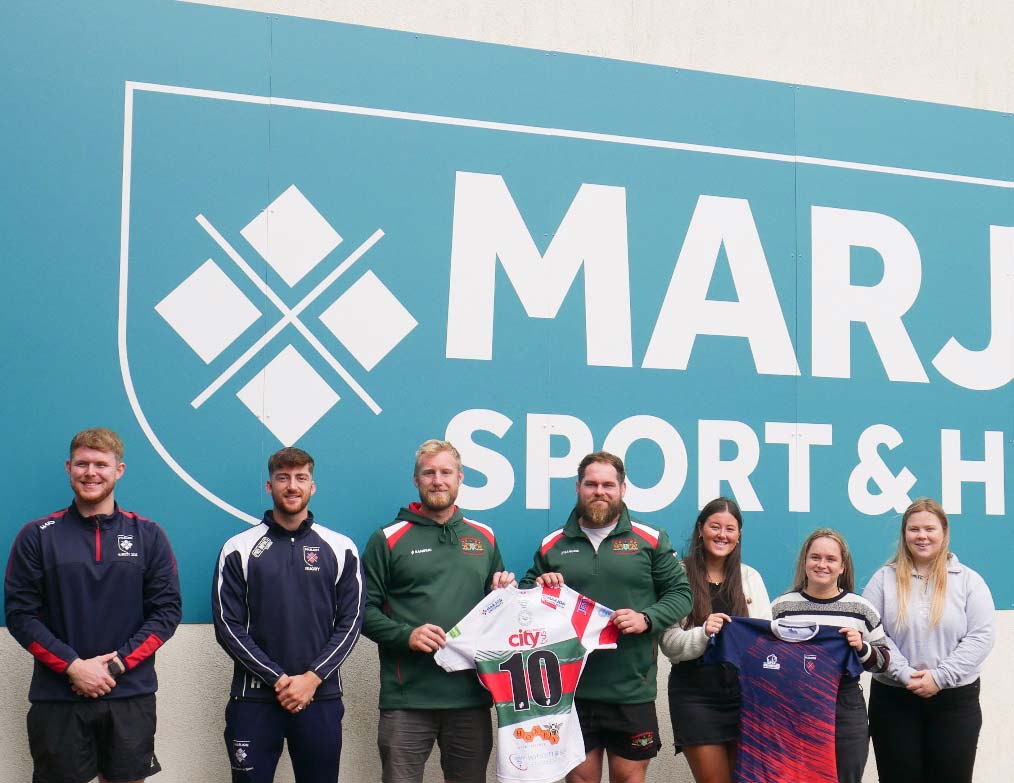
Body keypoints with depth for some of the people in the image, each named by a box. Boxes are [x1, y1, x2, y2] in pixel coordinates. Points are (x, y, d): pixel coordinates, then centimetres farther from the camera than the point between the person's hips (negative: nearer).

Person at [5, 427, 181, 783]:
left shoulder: (148, 535, 5)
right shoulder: (37, 536, 3)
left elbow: (167, 611, 1)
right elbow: (20, 614, -1)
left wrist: (116, 664, -11)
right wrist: (72, 666, -13)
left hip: (131, 696, 1)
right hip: (57, 697, -1)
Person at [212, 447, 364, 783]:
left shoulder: (341, 549, 6)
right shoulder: (238, 549, 3)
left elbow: (350, 623, 4)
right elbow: (228, 626, -1)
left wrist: (312, 678, -9)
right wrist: (278, 679, -10)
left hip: (321, 698, 1)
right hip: (254, 697, -1)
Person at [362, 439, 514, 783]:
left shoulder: (484, 537, 14)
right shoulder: (389, 539, 3)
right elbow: (365, 609, -1)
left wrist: (506, 591, 1)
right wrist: (406, 635, -17)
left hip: (472, 693, 3)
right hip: (407, 696, -3)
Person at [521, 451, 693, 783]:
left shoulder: (651, 540, 4)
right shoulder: (552, 545, 10)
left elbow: (680, 593, 5)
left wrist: (647, 619, -13)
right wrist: (538, 588, -6)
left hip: (631, 690, -1)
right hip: (570, 688, 1)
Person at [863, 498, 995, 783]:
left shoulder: (968, 580, 4)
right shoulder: (884, 579, 4)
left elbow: (981, 636, -4)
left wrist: (939, 677, -14)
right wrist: (904, 674, -16)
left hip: (956, 700, 0)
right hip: (893, 700, 0)